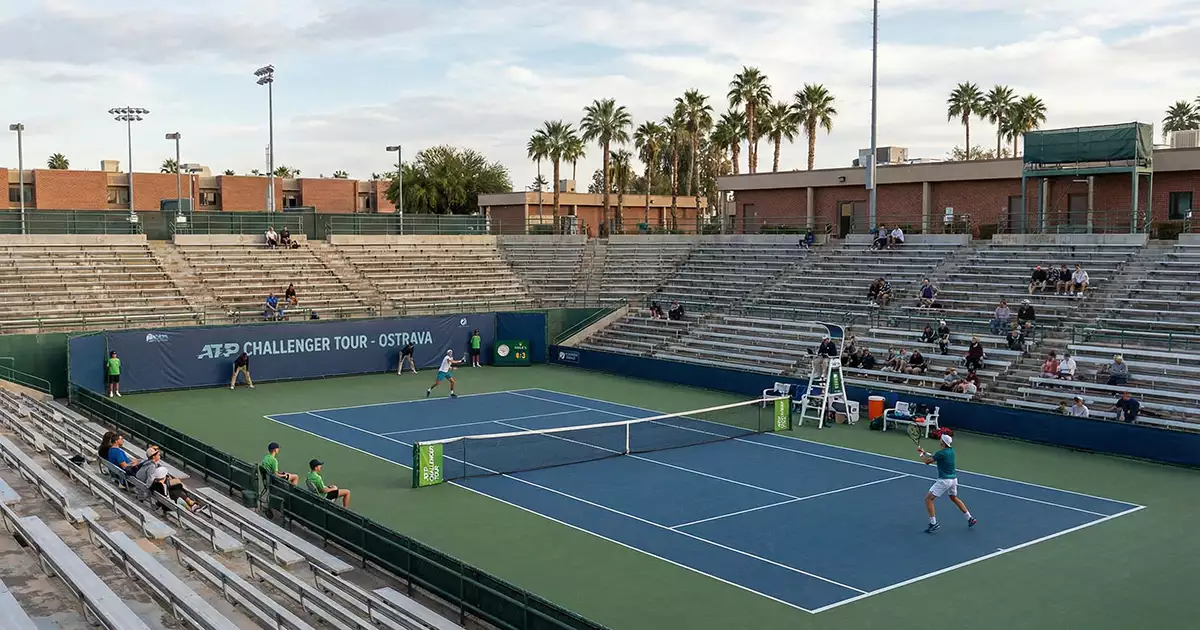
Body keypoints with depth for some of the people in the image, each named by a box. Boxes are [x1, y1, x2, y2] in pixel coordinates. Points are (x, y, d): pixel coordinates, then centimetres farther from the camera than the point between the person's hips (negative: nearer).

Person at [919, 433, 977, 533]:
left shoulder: (941, 453, -19)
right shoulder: (951, 450, 5)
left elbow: (927, 461, -11)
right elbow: (933, 457, 15)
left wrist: (921, 454, 8)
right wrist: (924, 452, 12)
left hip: (944, 480, -8)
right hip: (954, 478, 8)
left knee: (928, 498, -3)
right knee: (954, 498, 30)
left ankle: (933, 523, -6)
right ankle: (970, 518, 34)